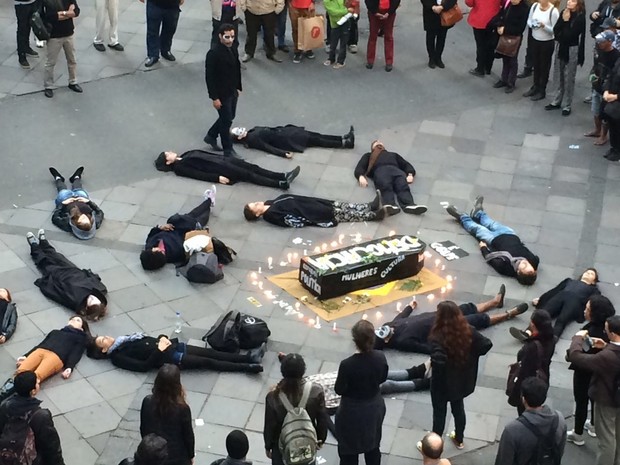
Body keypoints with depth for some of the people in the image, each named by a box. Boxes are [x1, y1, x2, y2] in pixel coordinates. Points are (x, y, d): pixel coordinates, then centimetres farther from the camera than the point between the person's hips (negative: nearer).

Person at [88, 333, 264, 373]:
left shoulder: (124, 340, 19)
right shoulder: (117, 357, -5)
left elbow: (152, 339, 20)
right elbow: (144, 366, -16)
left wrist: (163, 339, 0)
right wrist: (159, 350, -18)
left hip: (171, 346, 7)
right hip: (168, 358, -7)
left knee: (210, 352, -4)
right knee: (207, 362, -12)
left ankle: (248, 357, -7)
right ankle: (247, 367, -14)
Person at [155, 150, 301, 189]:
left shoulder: (186, 155, 25)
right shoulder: (179, 167, 0)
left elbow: (207, 154, 23)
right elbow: (199, 174, -11)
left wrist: (223, 157, 14)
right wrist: (217, 178, -20)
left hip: (221, 160, 8)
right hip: (218, 169, -8)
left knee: (252, 167, -9)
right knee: (247, 174, -20)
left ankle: (283, 176, -18)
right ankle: (281, 184, -27)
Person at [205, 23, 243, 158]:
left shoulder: (233, 50, 0)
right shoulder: (213, 54, -23)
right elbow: (209, 77, -20)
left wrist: (238, 87, 16)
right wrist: (215, 97, -20)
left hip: (232, 92, 8)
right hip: (221, 94, -8)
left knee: (229, 117, 20)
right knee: (226, 120, 3)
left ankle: (211, 136, 41)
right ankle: (228, 150, 18)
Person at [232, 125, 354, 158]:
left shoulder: (253, 131, 15)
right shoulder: (252, 140, -12)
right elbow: (267, 147, -22)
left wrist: (282, 128, 19)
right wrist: (283, 153, -30)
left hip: (282, 132, 9)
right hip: (283, 140, -9)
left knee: (315, 136, 0)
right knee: (315, 140, -11)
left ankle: (343, 138, -3)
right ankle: (345, 143, -12)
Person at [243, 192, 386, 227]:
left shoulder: (270, 204, 13)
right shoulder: (271, 215, -15)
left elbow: (294, 200, 15)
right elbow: (294, 221, -22)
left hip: (314, 208, 9)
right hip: (318, 216, -9)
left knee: (342, 206, 2)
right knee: (343, 214, -9)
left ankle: (370, 207, 6)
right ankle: (373, 215, -5)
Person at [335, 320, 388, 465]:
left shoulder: (347, 365, -32)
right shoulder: (380, 358, -19)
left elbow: (339, 390, -18)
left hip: (353, 412, -4)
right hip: (375, 407, 4)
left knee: (349, 450, 18)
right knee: (373, 444, 27)